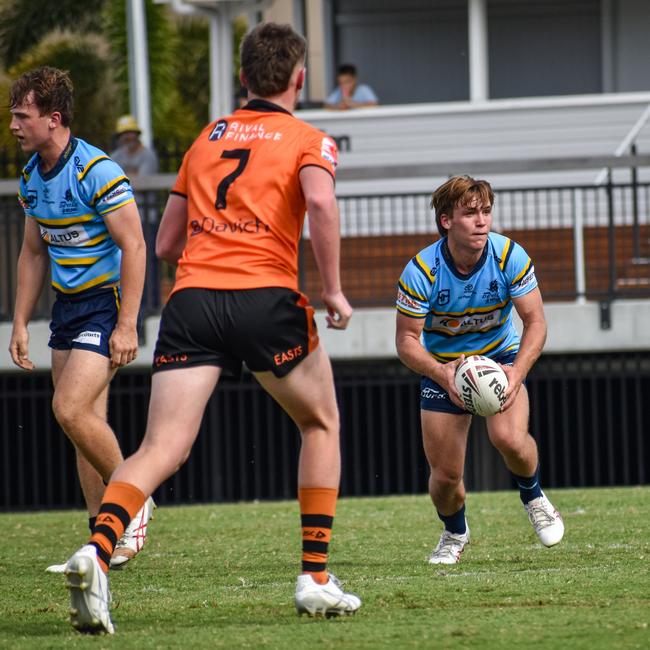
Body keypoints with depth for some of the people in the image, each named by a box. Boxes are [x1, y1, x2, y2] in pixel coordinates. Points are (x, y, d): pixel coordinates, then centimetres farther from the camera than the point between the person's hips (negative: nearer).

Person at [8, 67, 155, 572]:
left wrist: (127, 325, -22)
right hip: (66, 304, 8)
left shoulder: (97, 171, -18)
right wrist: (21, 323, 14)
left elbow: (134, 246, -19)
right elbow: (33, 253, 19)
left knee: (71, 410, -19)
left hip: (106, 302, -8)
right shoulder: (31, 176, 8)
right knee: (88, 422, 5)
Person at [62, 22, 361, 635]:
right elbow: (320, 201, -13)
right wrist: (333, 290, -6)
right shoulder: (307, 140, 9)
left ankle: (96, 551, -33)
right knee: (321, 424, 21)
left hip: (191, 297, 3)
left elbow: (166, 244, 24)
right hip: (266, 297, -3)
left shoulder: (205, 139, 23)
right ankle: (315, 578, 16)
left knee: (161, 449, -6)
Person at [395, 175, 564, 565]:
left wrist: (517, 372, -31)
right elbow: (407, 340, -18)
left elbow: (536, 322, -15)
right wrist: (440, 373, -37)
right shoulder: (421, 271, -24)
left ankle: (534, 497, 6)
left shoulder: (510, 257, -20)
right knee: (445, 475, -5)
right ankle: (455, 534, 30)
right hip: (442, 365, 0)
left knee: (510, 438, -28)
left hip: (501, 356, 0)